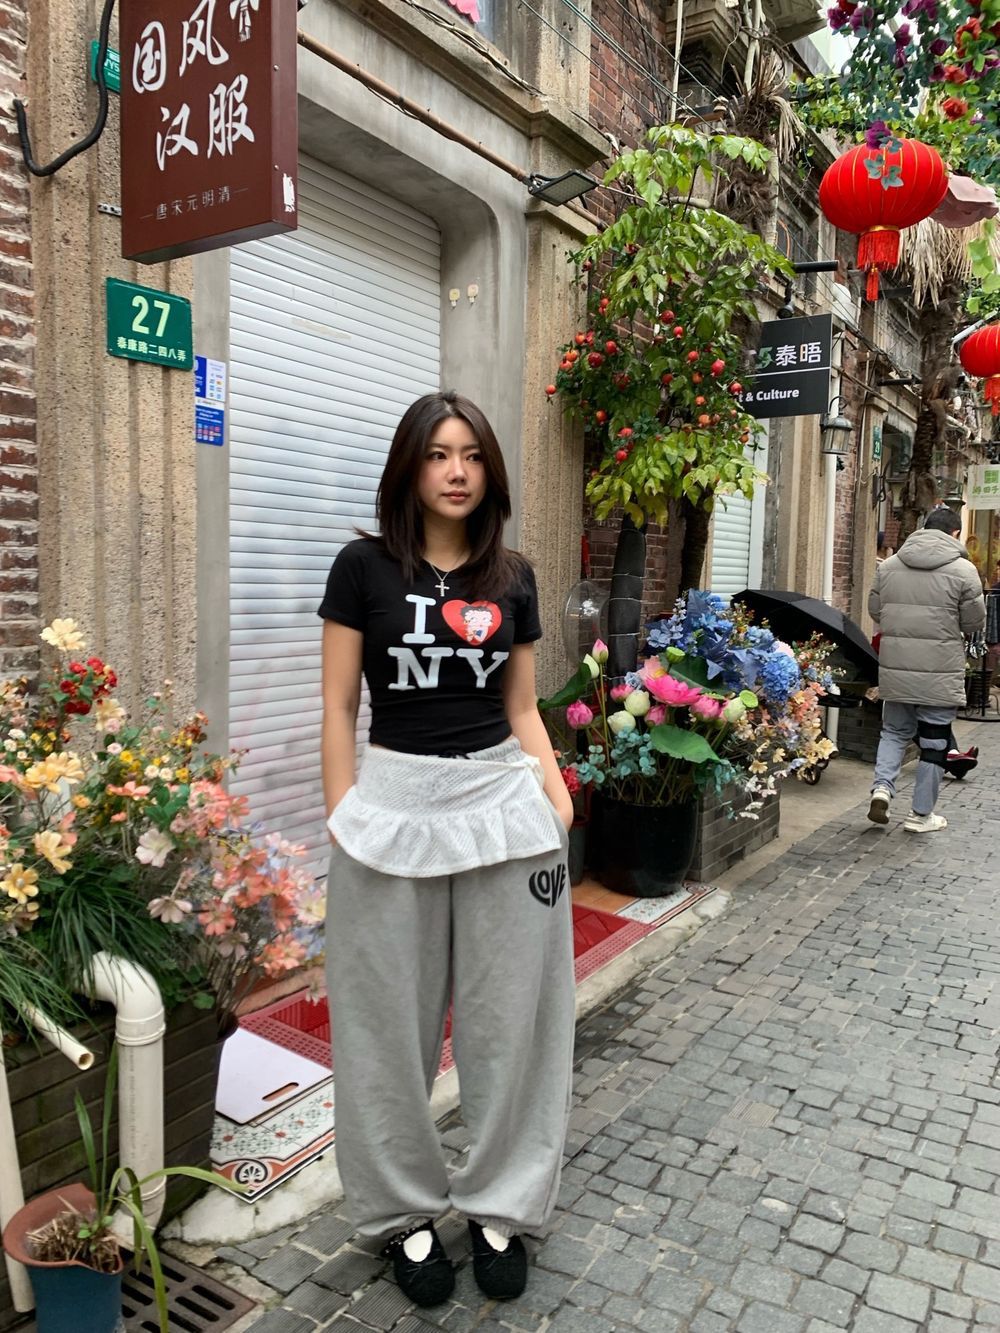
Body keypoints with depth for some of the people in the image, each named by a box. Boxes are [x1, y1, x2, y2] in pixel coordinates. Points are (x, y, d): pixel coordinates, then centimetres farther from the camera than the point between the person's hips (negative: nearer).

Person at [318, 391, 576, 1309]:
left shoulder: (513, 579, 8)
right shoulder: (365, 567, -1)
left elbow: (522, 710, 11)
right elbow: (338, 706, -1)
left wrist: (557, 797, -2)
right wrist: (345, 822, -6)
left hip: (501, 799, 3)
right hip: (395, 801, -2)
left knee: (509, 1015, 10)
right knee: (396, 1024, 9)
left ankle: (502, 1205, 31)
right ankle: (407, 1211, 30)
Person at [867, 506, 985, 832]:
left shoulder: (889, 565, 4)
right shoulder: (963, 569, -8)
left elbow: (875, 611, 10)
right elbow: (975, 622, -3)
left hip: (895, 669, 3)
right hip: (940, 673, -3)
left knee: (894, 731, 21)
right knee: (934, 742, 9)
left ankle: (882, 786, 1)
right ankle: (921, 814, 17)